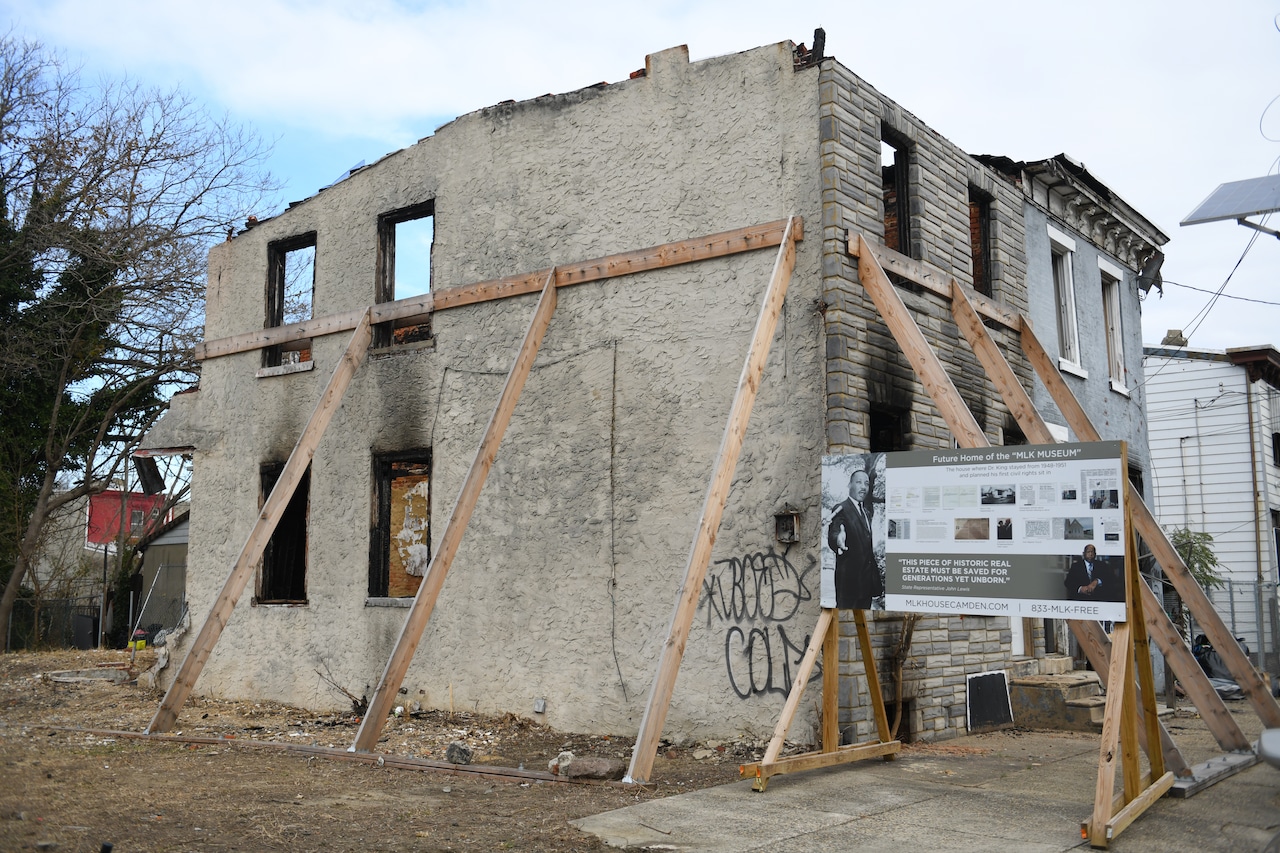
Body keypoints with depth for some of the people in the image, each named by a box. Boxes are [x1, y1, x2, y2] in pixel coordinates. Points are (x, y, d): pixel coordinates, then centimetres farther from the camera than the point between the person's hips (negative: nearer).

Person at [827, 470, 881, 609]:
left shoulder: (867, 513, 20)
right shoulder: (842, 509, -8)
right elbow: (833, 535, -23)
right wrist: (838, 540, -44)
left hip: (867, 577, 8)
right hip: (849, 576, -8)